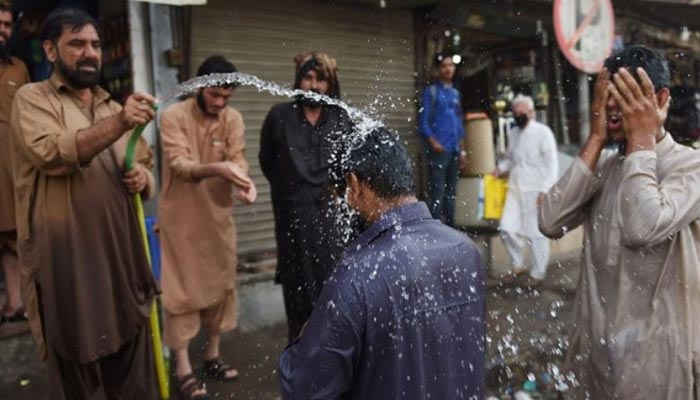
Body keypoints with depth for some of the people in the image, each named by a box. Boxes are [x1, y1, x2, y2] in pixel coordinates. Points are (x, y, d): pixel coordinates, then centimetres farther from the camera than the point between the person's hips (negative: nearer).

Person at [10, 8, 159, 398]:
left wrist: (143, 177, -3)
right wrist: (119, 123, -29)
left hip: (123, 255, 5)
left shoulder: (113, 107, 17)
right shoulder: (33, 98, 0)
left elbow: (146, 165, 21)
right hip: (66, 260, -5)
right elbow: (51, 153, -19)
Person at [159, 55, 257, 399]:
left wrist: (243, 181, -34)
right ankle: (184, 369, 11)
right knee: (182, 290, 1)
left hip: (218, 215, 5)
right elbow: (180, 165, -24)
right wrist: (216, 168, -42)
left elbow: (238, 160, -11)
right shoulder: (173, 116, -13)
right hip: (181, 218, -4)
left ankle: (212, 355, 28)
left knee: (220, 285, 12)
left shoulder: (233, 119, -1)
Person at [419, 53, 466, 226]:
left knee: (451, 190, 11)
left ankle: (450, 226, 18)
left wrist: (462, 149, 15)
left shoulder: (455, 93, 17)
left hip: (454, 149, 6)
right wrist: (433, 142, -18)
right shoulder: (431, 92, -1)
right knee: (437, 190, -9)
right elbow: (424, 121, -6)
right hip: (438, 149, -6)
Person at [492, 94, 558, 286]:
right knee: (507, 228, 2)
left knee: (536, 233, 2)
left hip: (535, 190, -6)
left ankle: (537, 273, 17)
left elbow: (552, 164, -10)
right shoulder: (513, 133, 13)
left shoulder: (543, 132, -7)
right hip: (515, 188, 6)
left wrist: (545, 191, -17)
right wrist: (500, 169, 4)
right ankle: (517, 264, 22)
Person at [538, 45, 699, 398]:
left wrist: (641, 139, -20)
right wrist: (595, 141, -10)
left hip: (656, 354, -5)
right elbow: (550, 223, -12)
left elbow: (643, 228, -33)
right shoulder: (605, 167, 5)